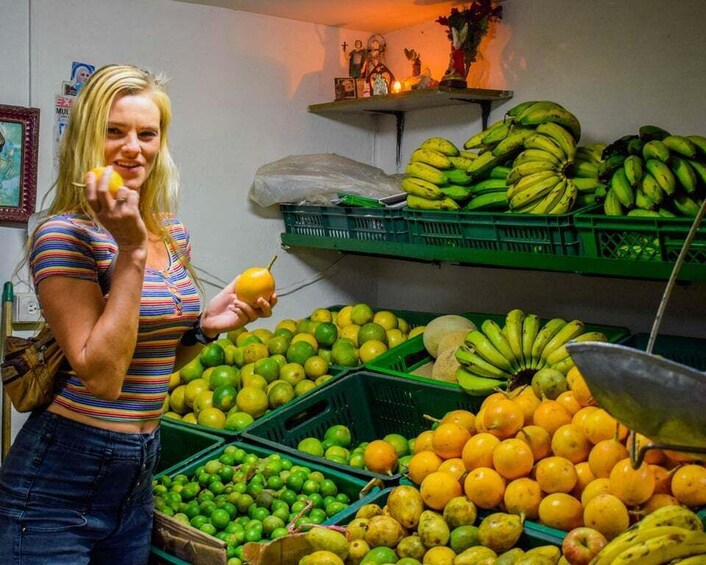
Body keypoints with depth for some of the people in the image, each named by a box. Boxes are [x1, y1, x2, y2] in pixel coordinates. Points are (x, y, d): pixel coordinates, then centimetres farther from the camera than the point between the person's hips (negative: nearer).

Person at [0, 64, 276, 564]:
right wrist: (131, 250, -24)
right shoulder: (65, 234, -16)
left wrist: (207, 323, -4)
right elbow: (101, 377, -23)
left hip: (138, 473, 7)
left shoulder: (174, 234, 5)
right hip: (61, 479, -7)